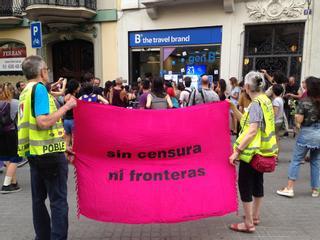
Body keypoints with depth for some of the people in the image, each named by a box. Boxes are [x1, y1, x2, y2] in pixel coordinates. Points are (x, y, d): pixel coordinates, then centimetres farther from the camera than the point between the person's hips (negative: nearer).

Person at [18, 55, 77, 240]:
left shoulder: (25, 92, 14)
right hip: (49, 153, -9)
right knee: (58, 201, -1)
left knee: (39, 198, 16)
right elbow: (43, 122, -25)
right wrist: (67, 106, -16)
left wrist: (61, 147, 18)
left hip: (34, 152, 9)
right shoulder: (39, 88, -12)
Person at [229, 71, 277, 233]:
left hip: (251, 151, -10)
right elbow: (246, 121, 11)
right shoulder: (265, 100, 9)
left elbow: (252, 131, -26)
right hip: (261, 150, 10)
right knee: (257, 182, 19)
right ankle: (255, 216, 34)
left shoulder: (256, 103, -19)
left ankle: (248, 224, 10)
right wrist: (233, 108, 5)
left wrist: (237, 150, -25)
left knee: (245, 185, 0)